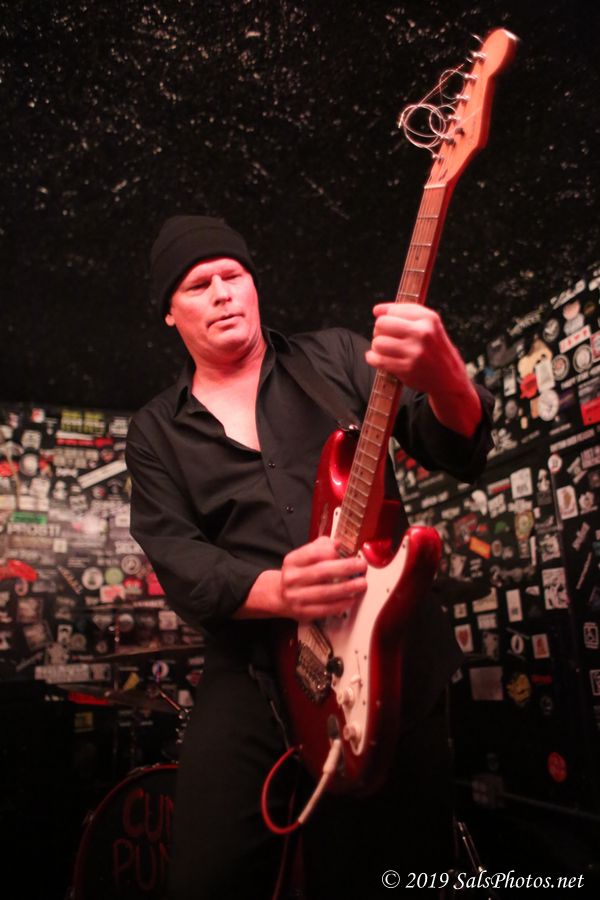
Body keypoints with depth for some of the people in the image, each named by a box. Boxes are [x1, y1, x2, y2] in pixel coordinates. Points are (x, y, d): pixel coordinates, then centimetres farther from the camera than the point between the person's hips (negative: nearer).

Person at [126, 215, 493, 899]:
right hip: (251, 678, 1)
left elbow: (461, 451, -3)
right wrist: (276, 590, -22)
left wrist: (442, 374, -27)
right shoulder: (155, 432, 10)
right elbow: (175, 559, -2)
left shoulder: (335, 358, 7)